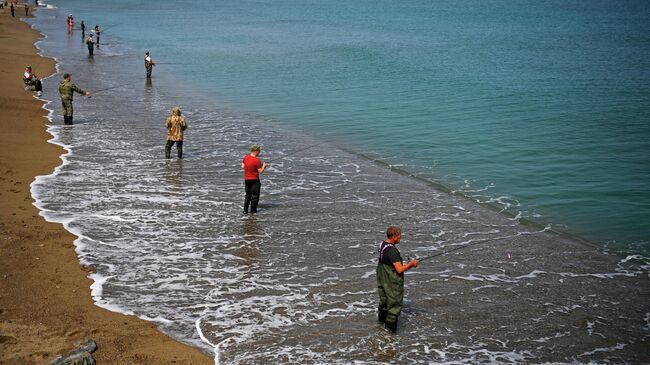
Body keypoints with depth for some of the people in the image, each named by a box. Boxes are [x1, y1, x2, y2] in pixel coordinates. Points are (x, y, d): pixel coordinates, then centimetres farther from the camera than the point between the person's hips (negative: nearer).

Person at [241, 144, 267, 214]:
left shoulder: (245, 157, 1)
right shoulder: (257, 160, -19)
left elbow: (242, 167, 10)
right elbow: (260, 171, -15)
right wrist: (264, 166, 3)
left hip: (246, 179, 6)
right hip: (254, 180, -6)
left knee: (248, 195, 17)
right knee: (255, 196, 6)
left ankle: (245, 210, 16)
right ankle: (253, 211, 8)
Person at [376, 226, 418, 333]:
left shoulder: (382, 245, 1)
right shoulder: (392, 250, -28)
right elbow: (399, 269, -28)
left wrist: (406, 265, 8)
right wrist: (411, 263, -13)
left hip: (382, 279, 9)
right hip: (393, 283, -9)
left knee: (384, 299, 26)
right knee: (395, 303, 6)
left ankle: (382, 318, 45)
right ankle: (390, 325, 13)